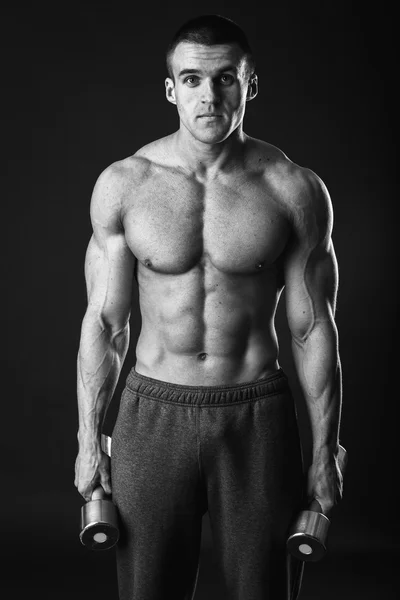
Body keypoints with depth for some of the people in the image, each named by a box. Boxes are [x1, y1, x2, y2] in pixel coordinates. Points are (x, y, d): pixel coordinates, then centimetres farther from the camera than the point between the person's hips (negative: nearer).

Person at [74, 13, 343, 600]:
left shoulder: (295, 191, -5)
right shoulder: (123, 185, -2)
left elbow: (313, 328, 0)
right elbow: (104, 322, 3)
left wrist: (326, 452, 1)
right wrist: (89, 441, 2)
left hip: (258, 417, 0)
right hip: (154, 413, 1)